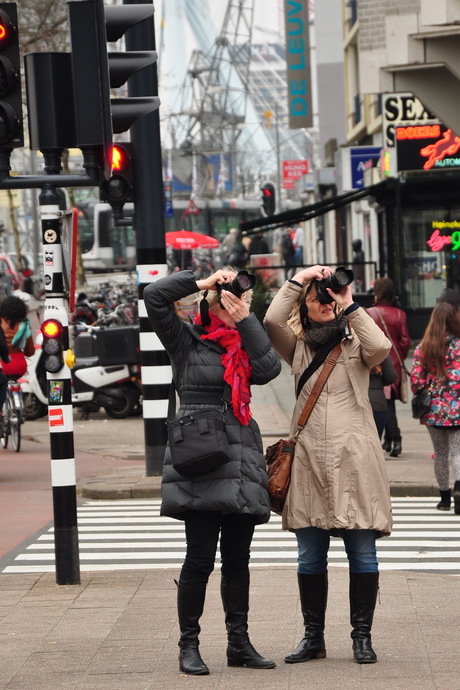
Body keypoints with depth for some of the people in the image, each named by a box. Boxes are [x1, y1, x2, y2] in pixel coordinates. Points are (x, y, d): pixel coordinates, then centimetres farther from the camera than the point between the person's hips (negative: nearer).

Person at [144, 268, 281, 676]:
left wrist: (247, 321, -4)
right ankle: (189, 646, 3)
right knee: (200, 557, -6)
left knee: (237, 558, 8)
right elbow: (155, 297, -7)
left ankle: (239, 642, 15)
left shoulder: (244, 343, 17)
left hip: (241, 456, 5)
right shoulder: (188, 340, 4)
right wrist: (202, 282, -4)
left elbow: (269, 368, -3)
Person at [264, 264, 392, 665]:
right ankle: (313, 638, 14)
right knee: (310, 556, 5)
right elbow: (271, 321, -5)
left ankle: (362, 636, 7)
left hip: (355, 458, -2)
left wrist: (350, 306, -8)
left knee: (363, 553, -1)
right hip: (310, 460, 2)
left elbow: (381, 349, -14)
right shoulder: (298, 346, 14)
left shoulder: (355, 341, 9)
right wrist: (297, 280, -2)